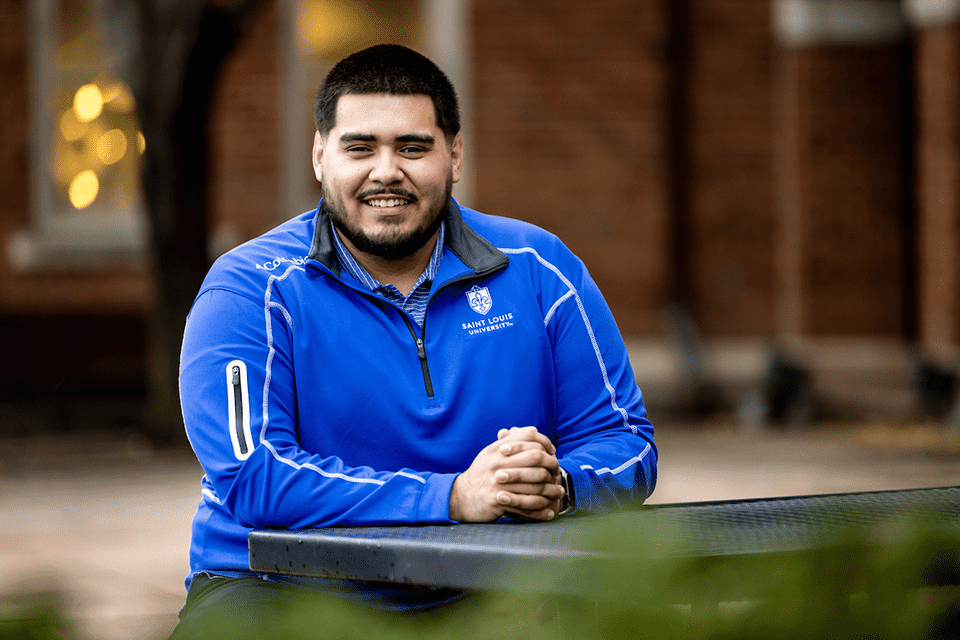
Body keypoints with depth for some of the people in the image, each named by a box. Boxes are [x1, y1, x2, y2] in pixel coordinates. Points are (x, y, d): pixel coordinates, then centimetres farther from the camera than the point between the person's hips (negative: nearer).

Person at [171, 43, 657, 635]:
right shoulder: (248, 291, -7)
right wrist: (454, 498, -27)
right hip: (284, 584, -3)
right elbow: (253, 476, -20)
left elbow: (626, 441, 5)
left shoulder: (538, 271, 4)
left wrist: (556, 486, -20)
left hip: (483, 591, 3)